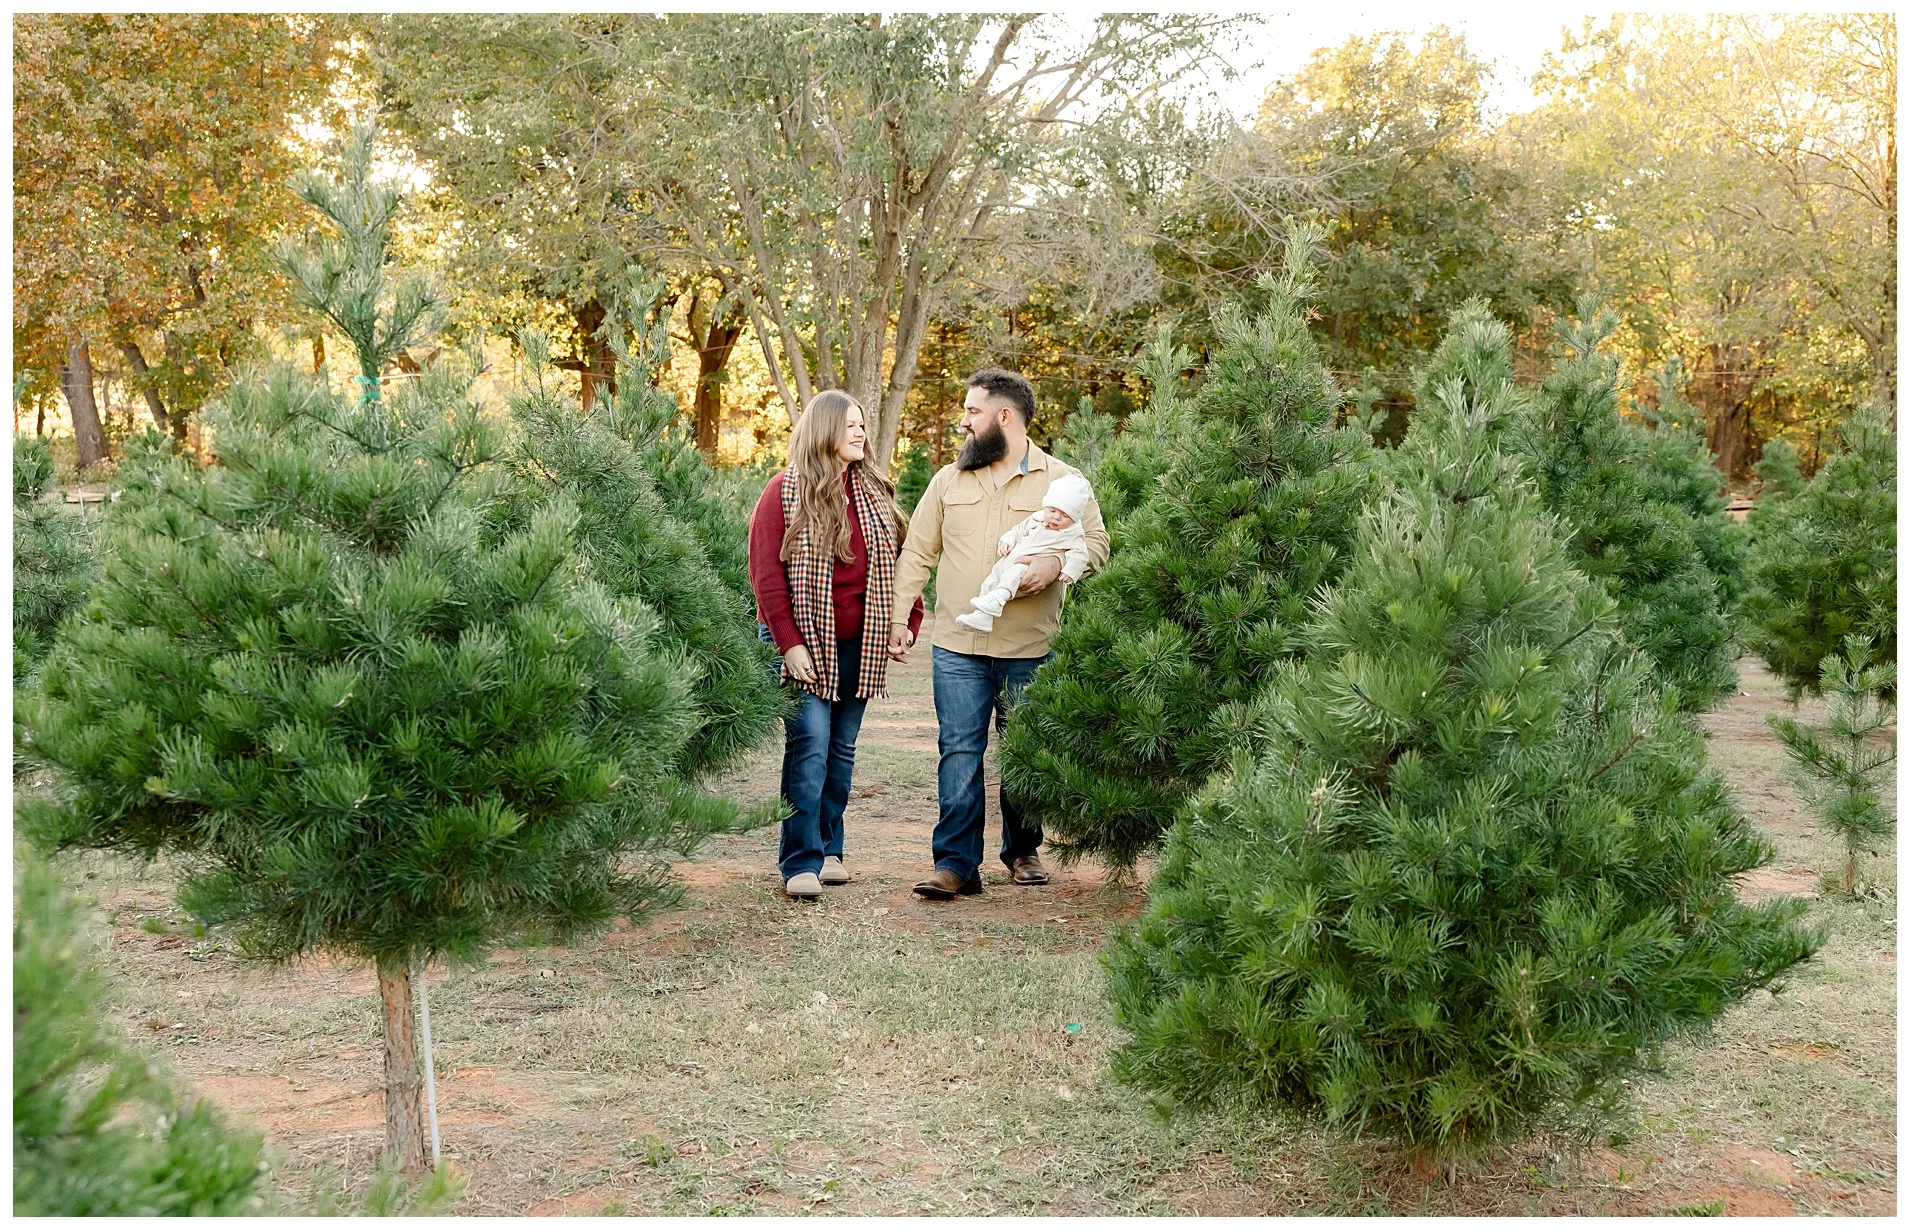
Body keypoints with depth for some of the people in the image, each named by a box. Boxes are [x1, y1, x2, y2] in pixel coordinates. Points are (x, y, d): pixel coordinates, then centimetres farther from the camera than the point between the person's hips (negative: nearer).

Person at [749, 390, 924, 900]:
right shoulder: (785, 492, -5)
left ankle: (829, 848, 20)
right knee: (809, 748, -10)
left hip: (858, 645, 5)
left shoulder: (876, 492, 10)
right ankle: (801, 862, -7)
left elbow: (901, 563, 13)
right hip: (803, 642, -5)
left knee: (842, 749, 10)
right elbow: (765, 571, -9)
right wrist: (789, 643, -14)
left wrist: (908, 623, 2)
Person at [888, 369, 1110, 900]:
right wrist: (898, 616, 3)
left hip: (1030, 651, -1)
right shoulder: (948, 480, 11)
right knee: (959, 752, -4)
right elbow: (917, 552, 12)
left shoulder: (1062, 481, 3)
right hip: (956, 647, 1)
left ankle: (1022, 851, 27)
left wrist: (1055, 563, -19)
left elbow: (1095, 542, 1)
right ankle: (955, 864, -1)